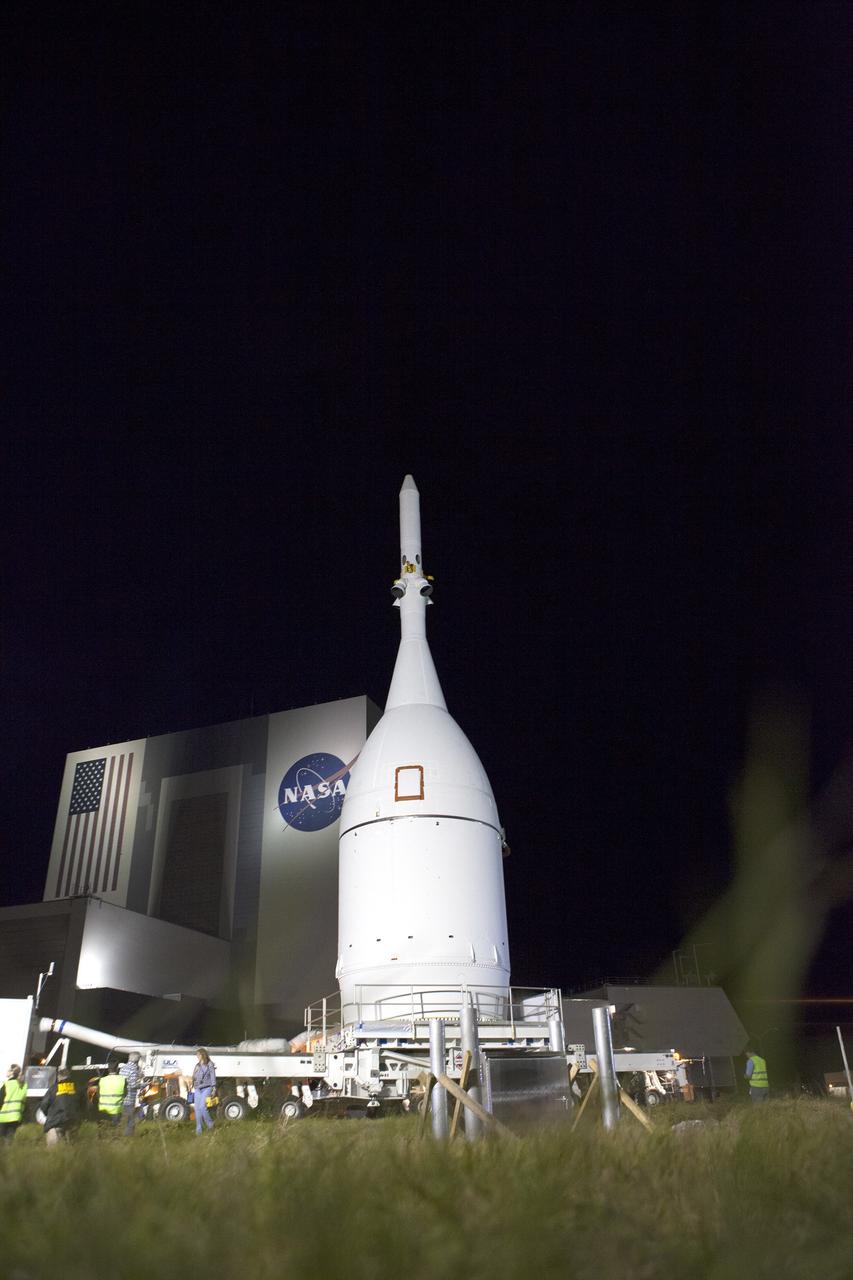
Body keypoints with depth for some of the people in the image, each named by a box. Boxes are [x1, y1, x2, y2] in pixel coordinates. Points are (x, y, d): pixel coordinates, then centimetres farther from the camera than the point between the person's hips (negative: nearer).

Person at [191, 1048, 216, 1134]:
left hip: (206, 1088, -5)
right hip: (197, 1089, 6)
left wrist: (214, 1088, -10)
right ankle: (198, 1129, 7)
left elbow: (213, 1076, -2)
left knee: (203, 1106, -17)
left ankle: (210, 1124, 1)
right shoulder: (197, 1066, 17)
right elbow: (194, 1077, 19)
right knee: (197, 1109, 0)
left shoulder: (209, 1064, 2)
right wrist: (192, 1087, 12)